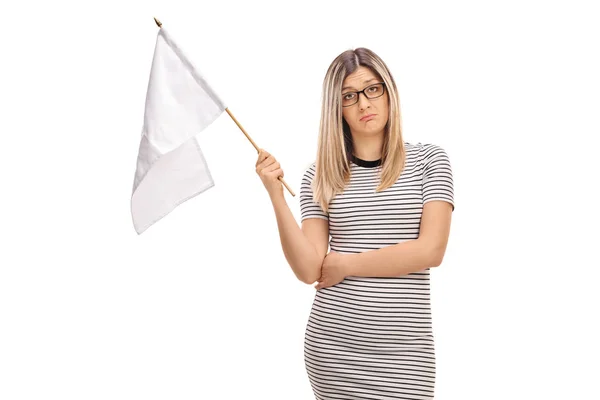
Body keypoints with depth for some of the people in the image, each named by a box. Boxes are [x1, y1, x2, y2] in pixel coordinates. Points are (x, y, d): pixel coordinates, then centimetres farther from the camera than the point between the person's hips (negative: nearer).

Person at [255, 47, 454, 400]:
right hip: (331, 344, 1)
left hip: (403, 348, -1)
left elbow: (431, 250, -9)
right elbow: (309, 271, -5)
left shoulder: (428, 159, 1)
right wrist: (276, 194, -13)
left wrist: (346, 264, -6)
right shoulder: (320, 175, 3)